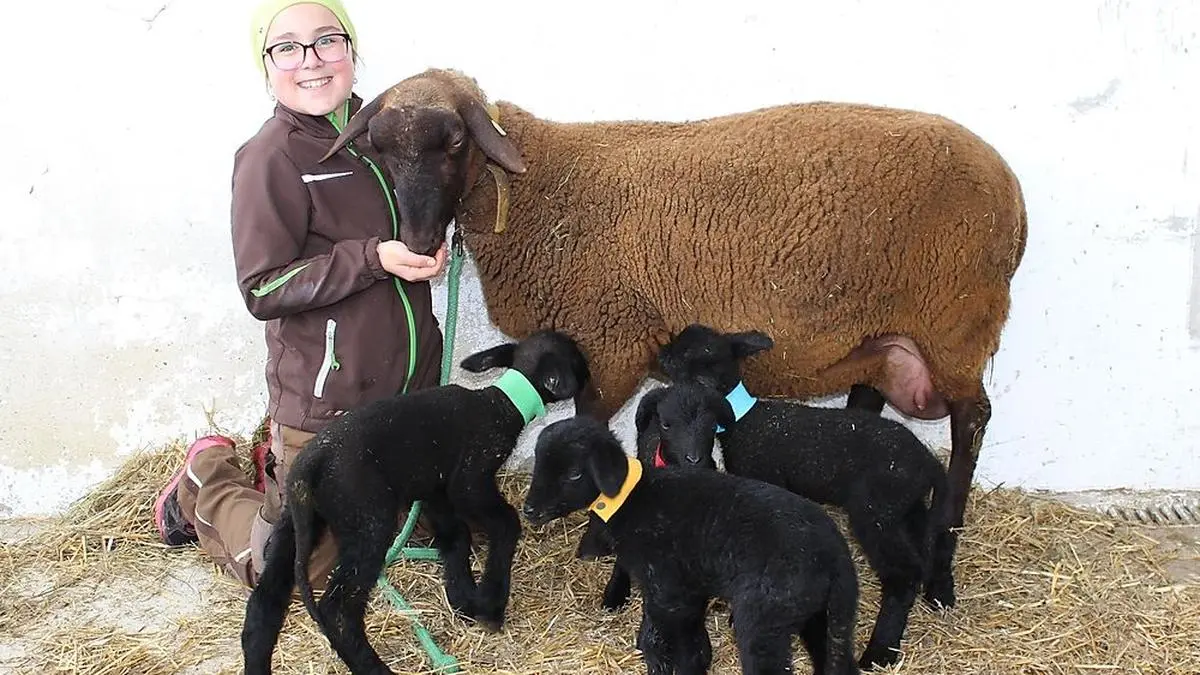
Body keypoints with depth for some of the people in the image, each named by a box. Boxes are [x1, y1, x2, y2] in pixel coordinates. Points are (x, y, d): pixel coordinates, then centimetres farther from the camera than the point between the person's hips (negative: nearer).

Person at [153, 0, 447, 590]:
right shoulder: (271, 159, -16)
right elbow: (262, 290, -19)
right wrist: (372, 258, -26)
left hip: (409, 385, 7)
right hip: (326, 403, -7)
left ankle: (281, 465, 40)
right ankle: (209, 478, 31)